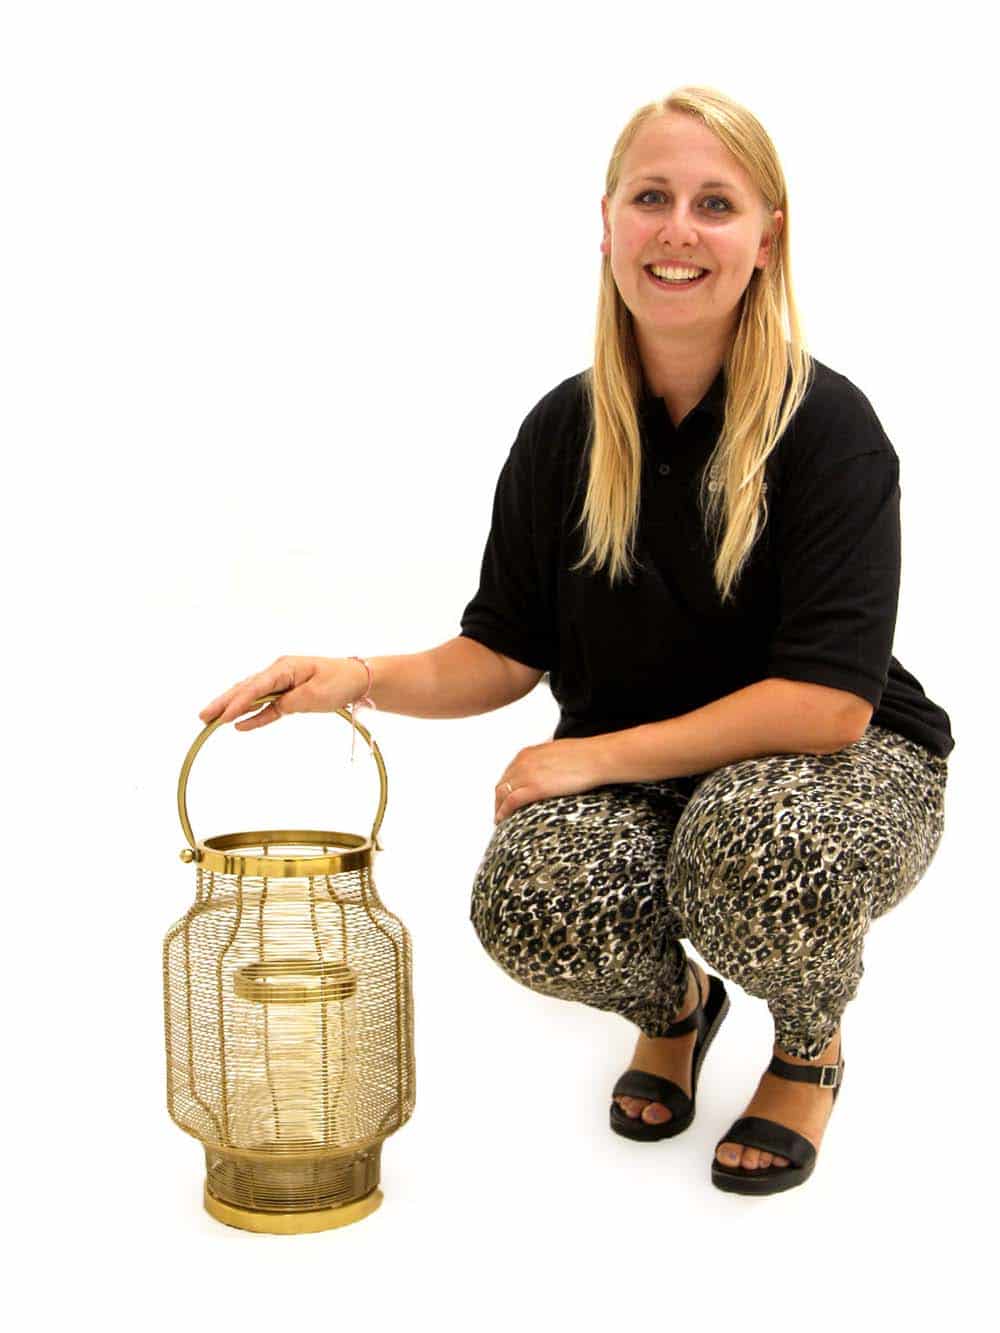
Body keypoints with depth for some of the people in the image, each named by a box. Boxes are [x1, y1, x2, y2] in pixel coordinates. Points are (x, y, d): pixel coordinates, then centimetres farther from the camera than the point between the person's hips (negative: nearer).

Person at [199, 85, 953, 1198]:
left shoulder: (826, 425, -16)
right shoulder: (566, 430, -2)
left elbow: (829, 704, -23)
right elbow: (504, 654, 5)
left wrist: (598, 753, -22)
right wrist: (364, 679, -14)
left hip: (838, 768, -3)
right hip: (632, 778, 3)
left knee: (764, 839, -39)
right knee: (527, 901, -29)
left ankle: (810, 1046, -1)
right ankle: (671, 1005, 10)